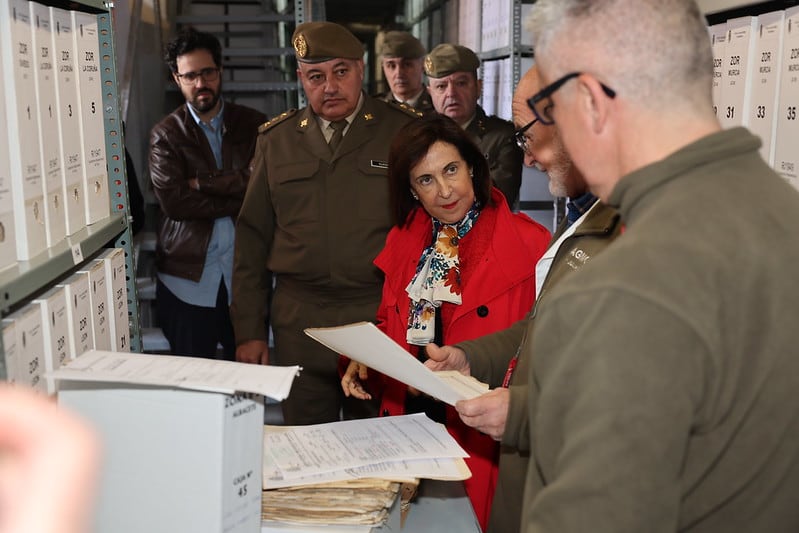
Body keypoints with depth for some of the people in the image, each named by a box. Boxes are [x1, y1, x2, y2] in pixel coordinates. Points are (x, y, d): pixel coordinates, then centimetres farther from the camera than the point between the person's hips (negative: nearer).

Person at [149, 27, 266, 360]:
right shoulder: (165, 135, 3)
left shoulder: (253, 125, 6)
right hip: (189, 274, -1)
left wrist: (203, 182, -11)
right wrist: (239, 201, -11)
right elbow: (172, 199, -11)